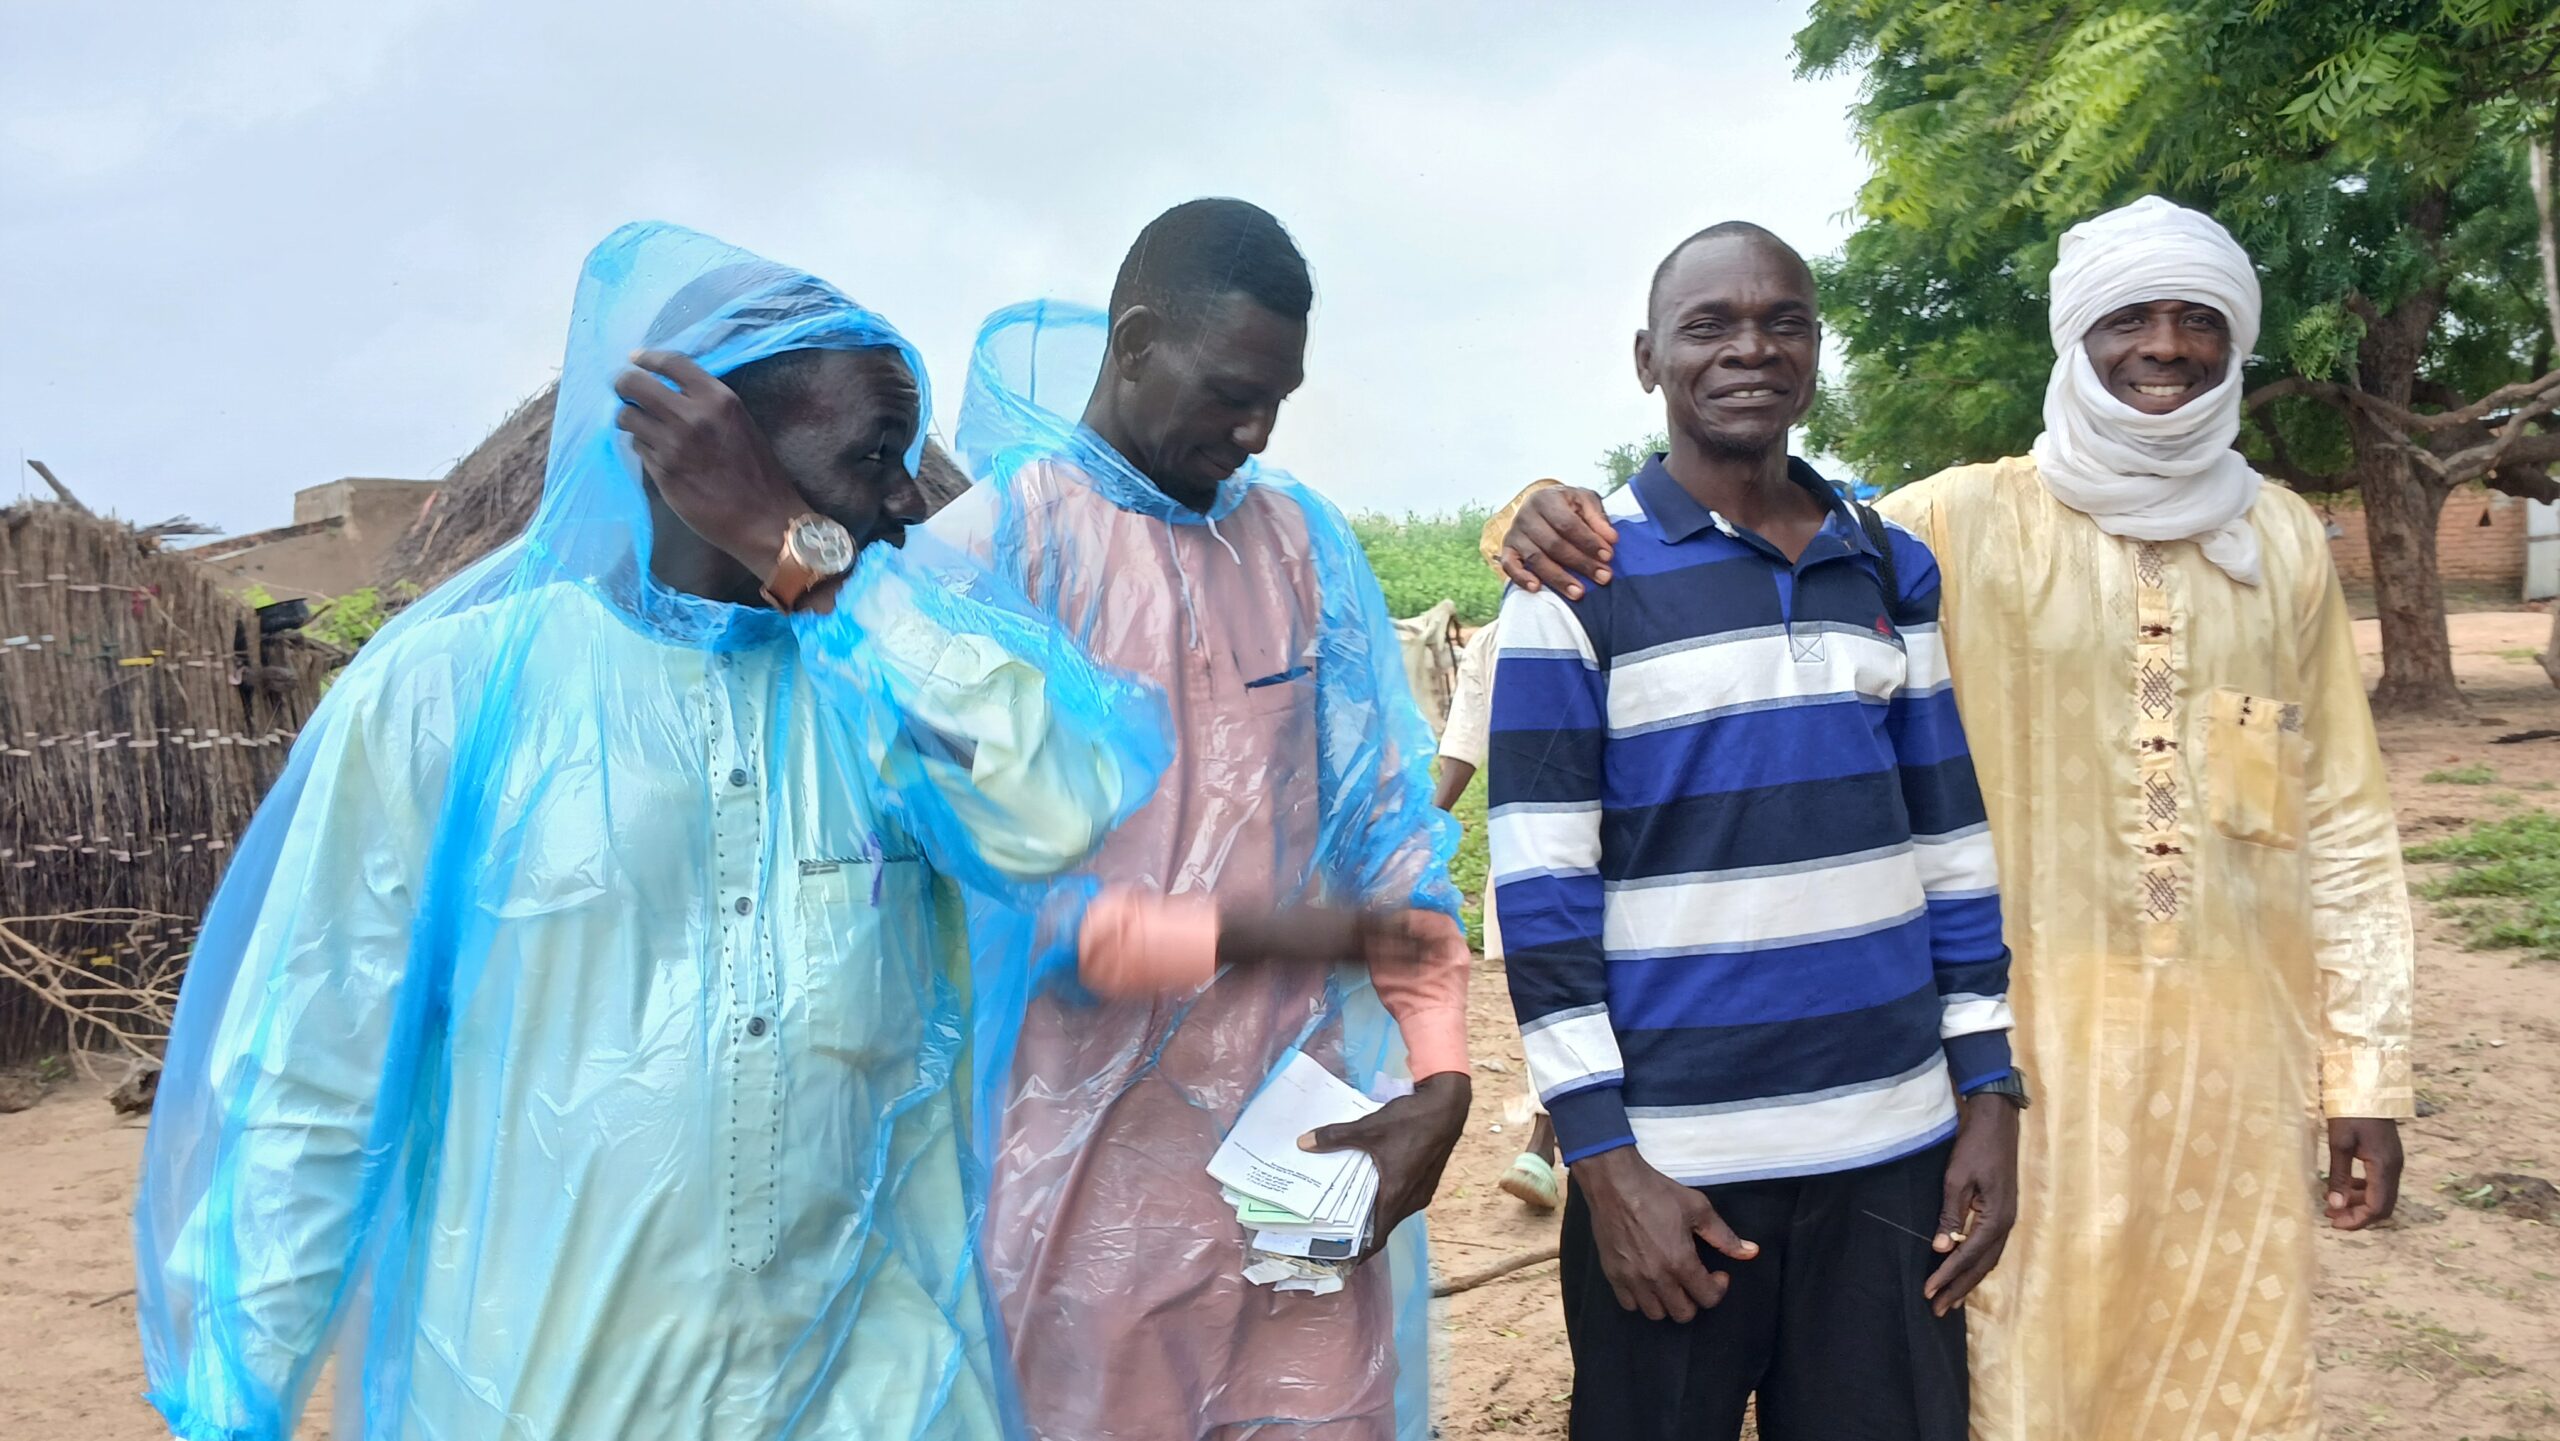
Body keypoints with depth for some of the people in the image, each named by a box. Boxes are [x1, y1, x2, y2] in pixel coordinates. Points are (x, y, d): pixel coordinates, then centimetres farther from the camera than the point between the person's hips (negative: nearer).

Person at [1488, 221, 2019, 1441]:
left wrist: (1988, 1100, 7)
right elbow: (1540, 884, -8)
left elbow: (1951, 844, 11)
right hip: (1668, 1163, -3)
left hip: (1894, 1151, 4)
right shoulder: (1577, 581, -4)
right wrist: (1602, 1159, -11)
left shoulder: (1897, 573, 9)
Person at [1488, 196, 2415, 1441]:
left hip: (2233, 1041, 3)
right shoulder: (1967, 526, -3)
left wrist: (2368, 1063, 7)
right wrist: (1556, 515, -27)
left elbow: (2343, 820, 9)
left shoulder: (2282, 540, 7)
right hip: (2032, 1030, -3)